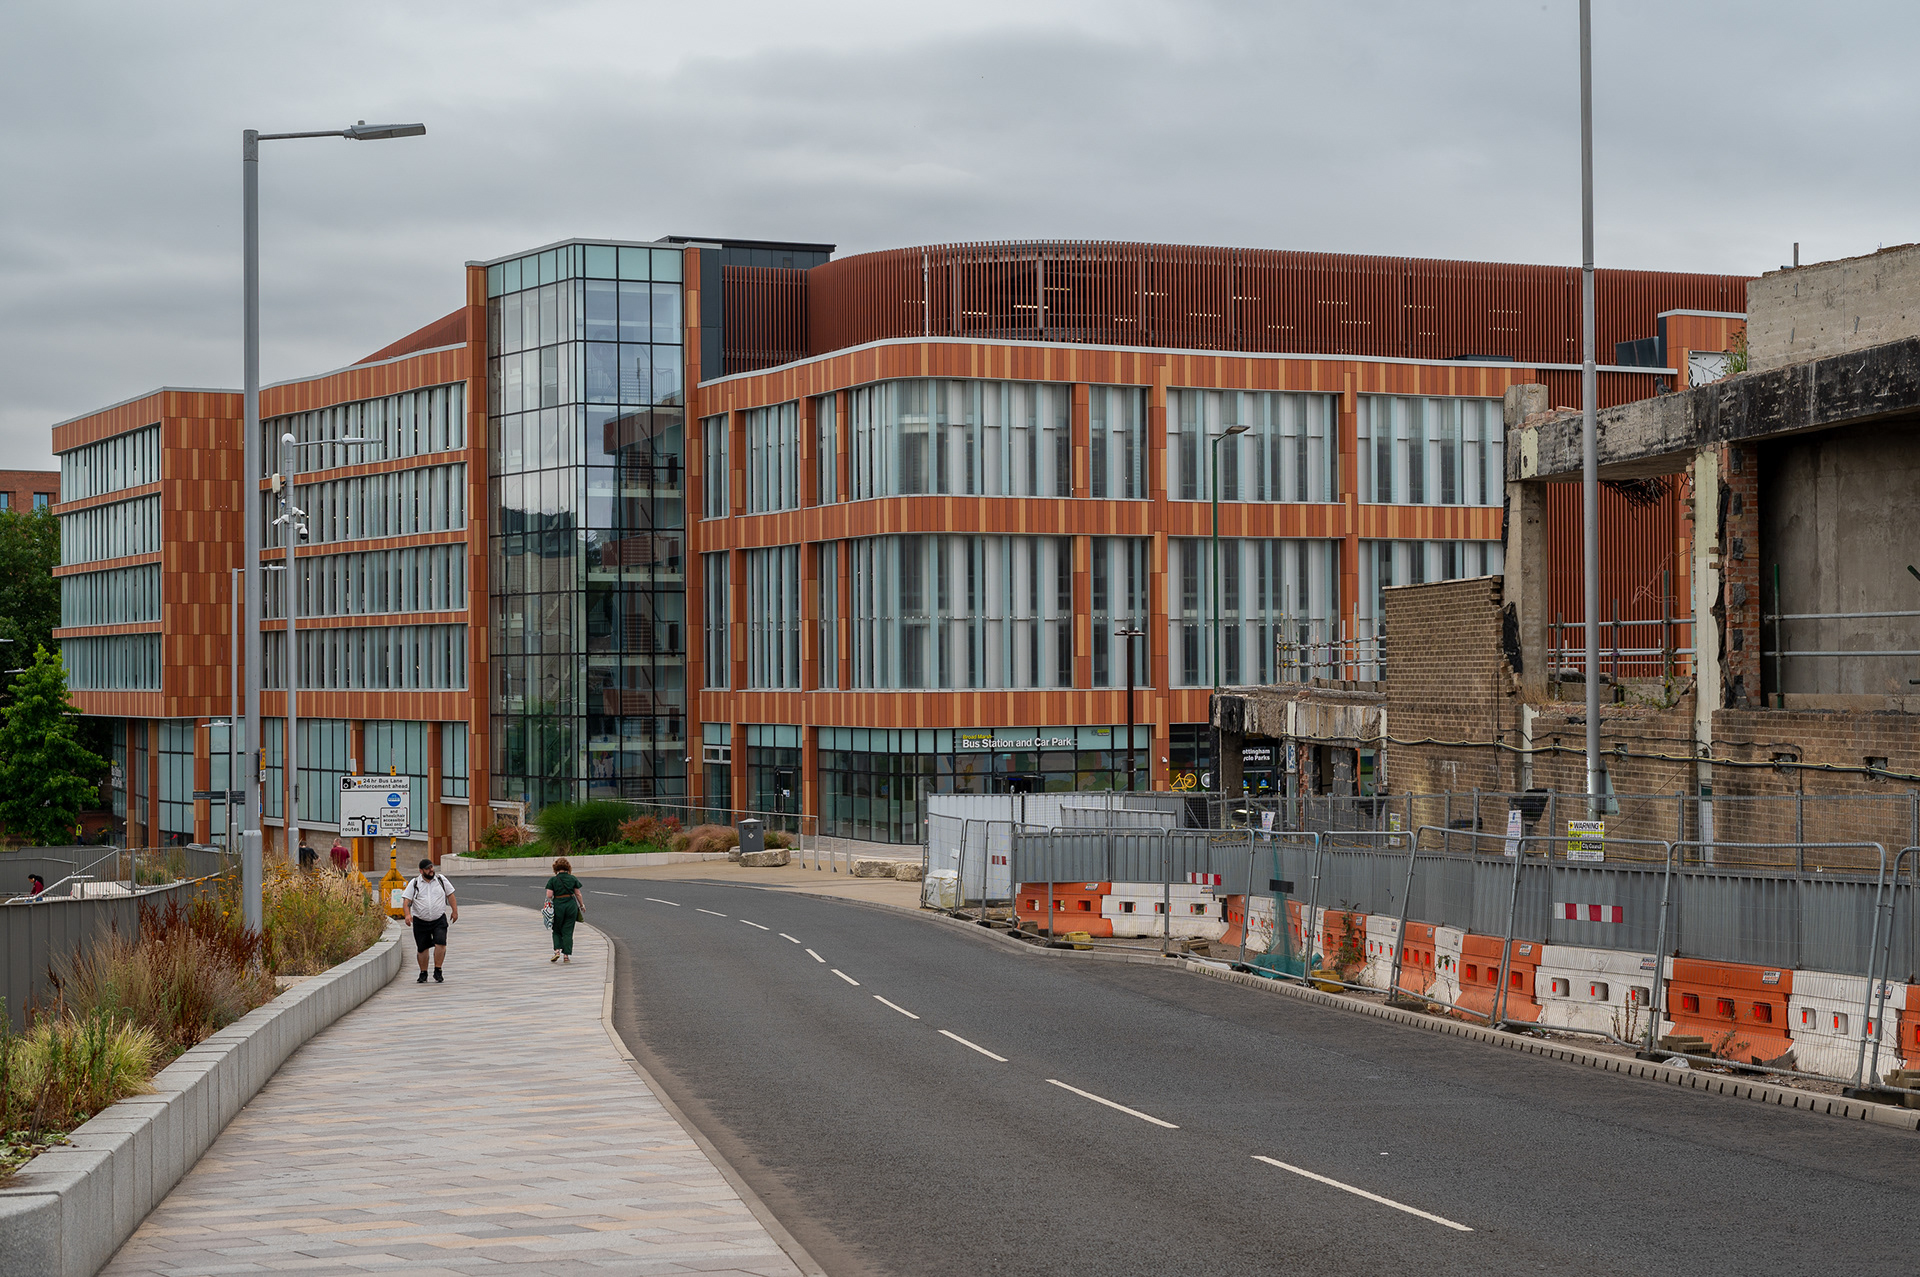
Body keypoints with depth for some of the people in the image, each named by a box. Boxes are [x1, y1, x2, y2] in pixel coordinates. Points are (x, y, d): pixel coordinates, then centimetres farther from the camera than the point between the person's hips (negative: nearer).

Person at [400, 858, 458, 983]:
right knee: (422, 948, 5)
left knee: (440, 944, -17)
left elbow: (450, 895, 14)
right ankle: (423, 974, 21)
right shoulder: (414, 884, 2)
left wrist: (455, 911, 10)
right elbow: (406, 901, -3)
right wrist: (407, 914, -19)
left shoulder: (441, 879, 7)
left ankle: (437, 971, -5)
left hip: (439, 920, 0)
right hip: (420, 922, 0)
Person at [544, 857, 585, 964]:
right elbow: (578, 894, 4)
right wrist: (581, 905, 17)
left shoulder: (552, 880, -5)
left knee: (557, 931, 14)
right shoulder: (573, 879, 1)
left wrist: (548, 903, 10)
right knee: (568, 931, 7)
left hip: (557, 905, -1)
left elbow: (549, 895, -10)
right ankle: (566, 955, 5)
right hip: (571, 905, 1)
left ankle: (557, 951, -3)